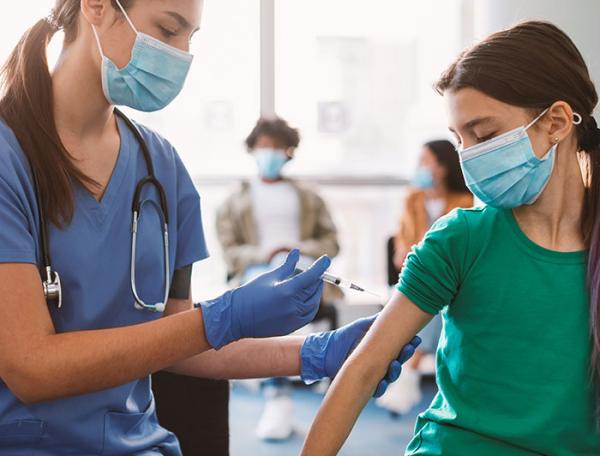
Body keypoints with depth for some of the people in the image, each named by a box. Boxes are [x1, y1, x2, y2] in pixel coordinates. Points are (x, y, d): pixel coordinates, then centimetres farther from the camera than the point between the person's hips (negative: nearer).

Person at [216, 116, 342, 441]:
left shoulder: (309, 199, 25)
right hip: (256, 270, 0)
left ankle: (275, 394, -36)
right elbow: (230, 252, 10)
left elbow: (331, 243, 16)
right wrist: (263, 254, -9)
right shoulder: (235, 203, 21)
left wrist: (297, 249, -3)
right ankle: (278, 396, -41)